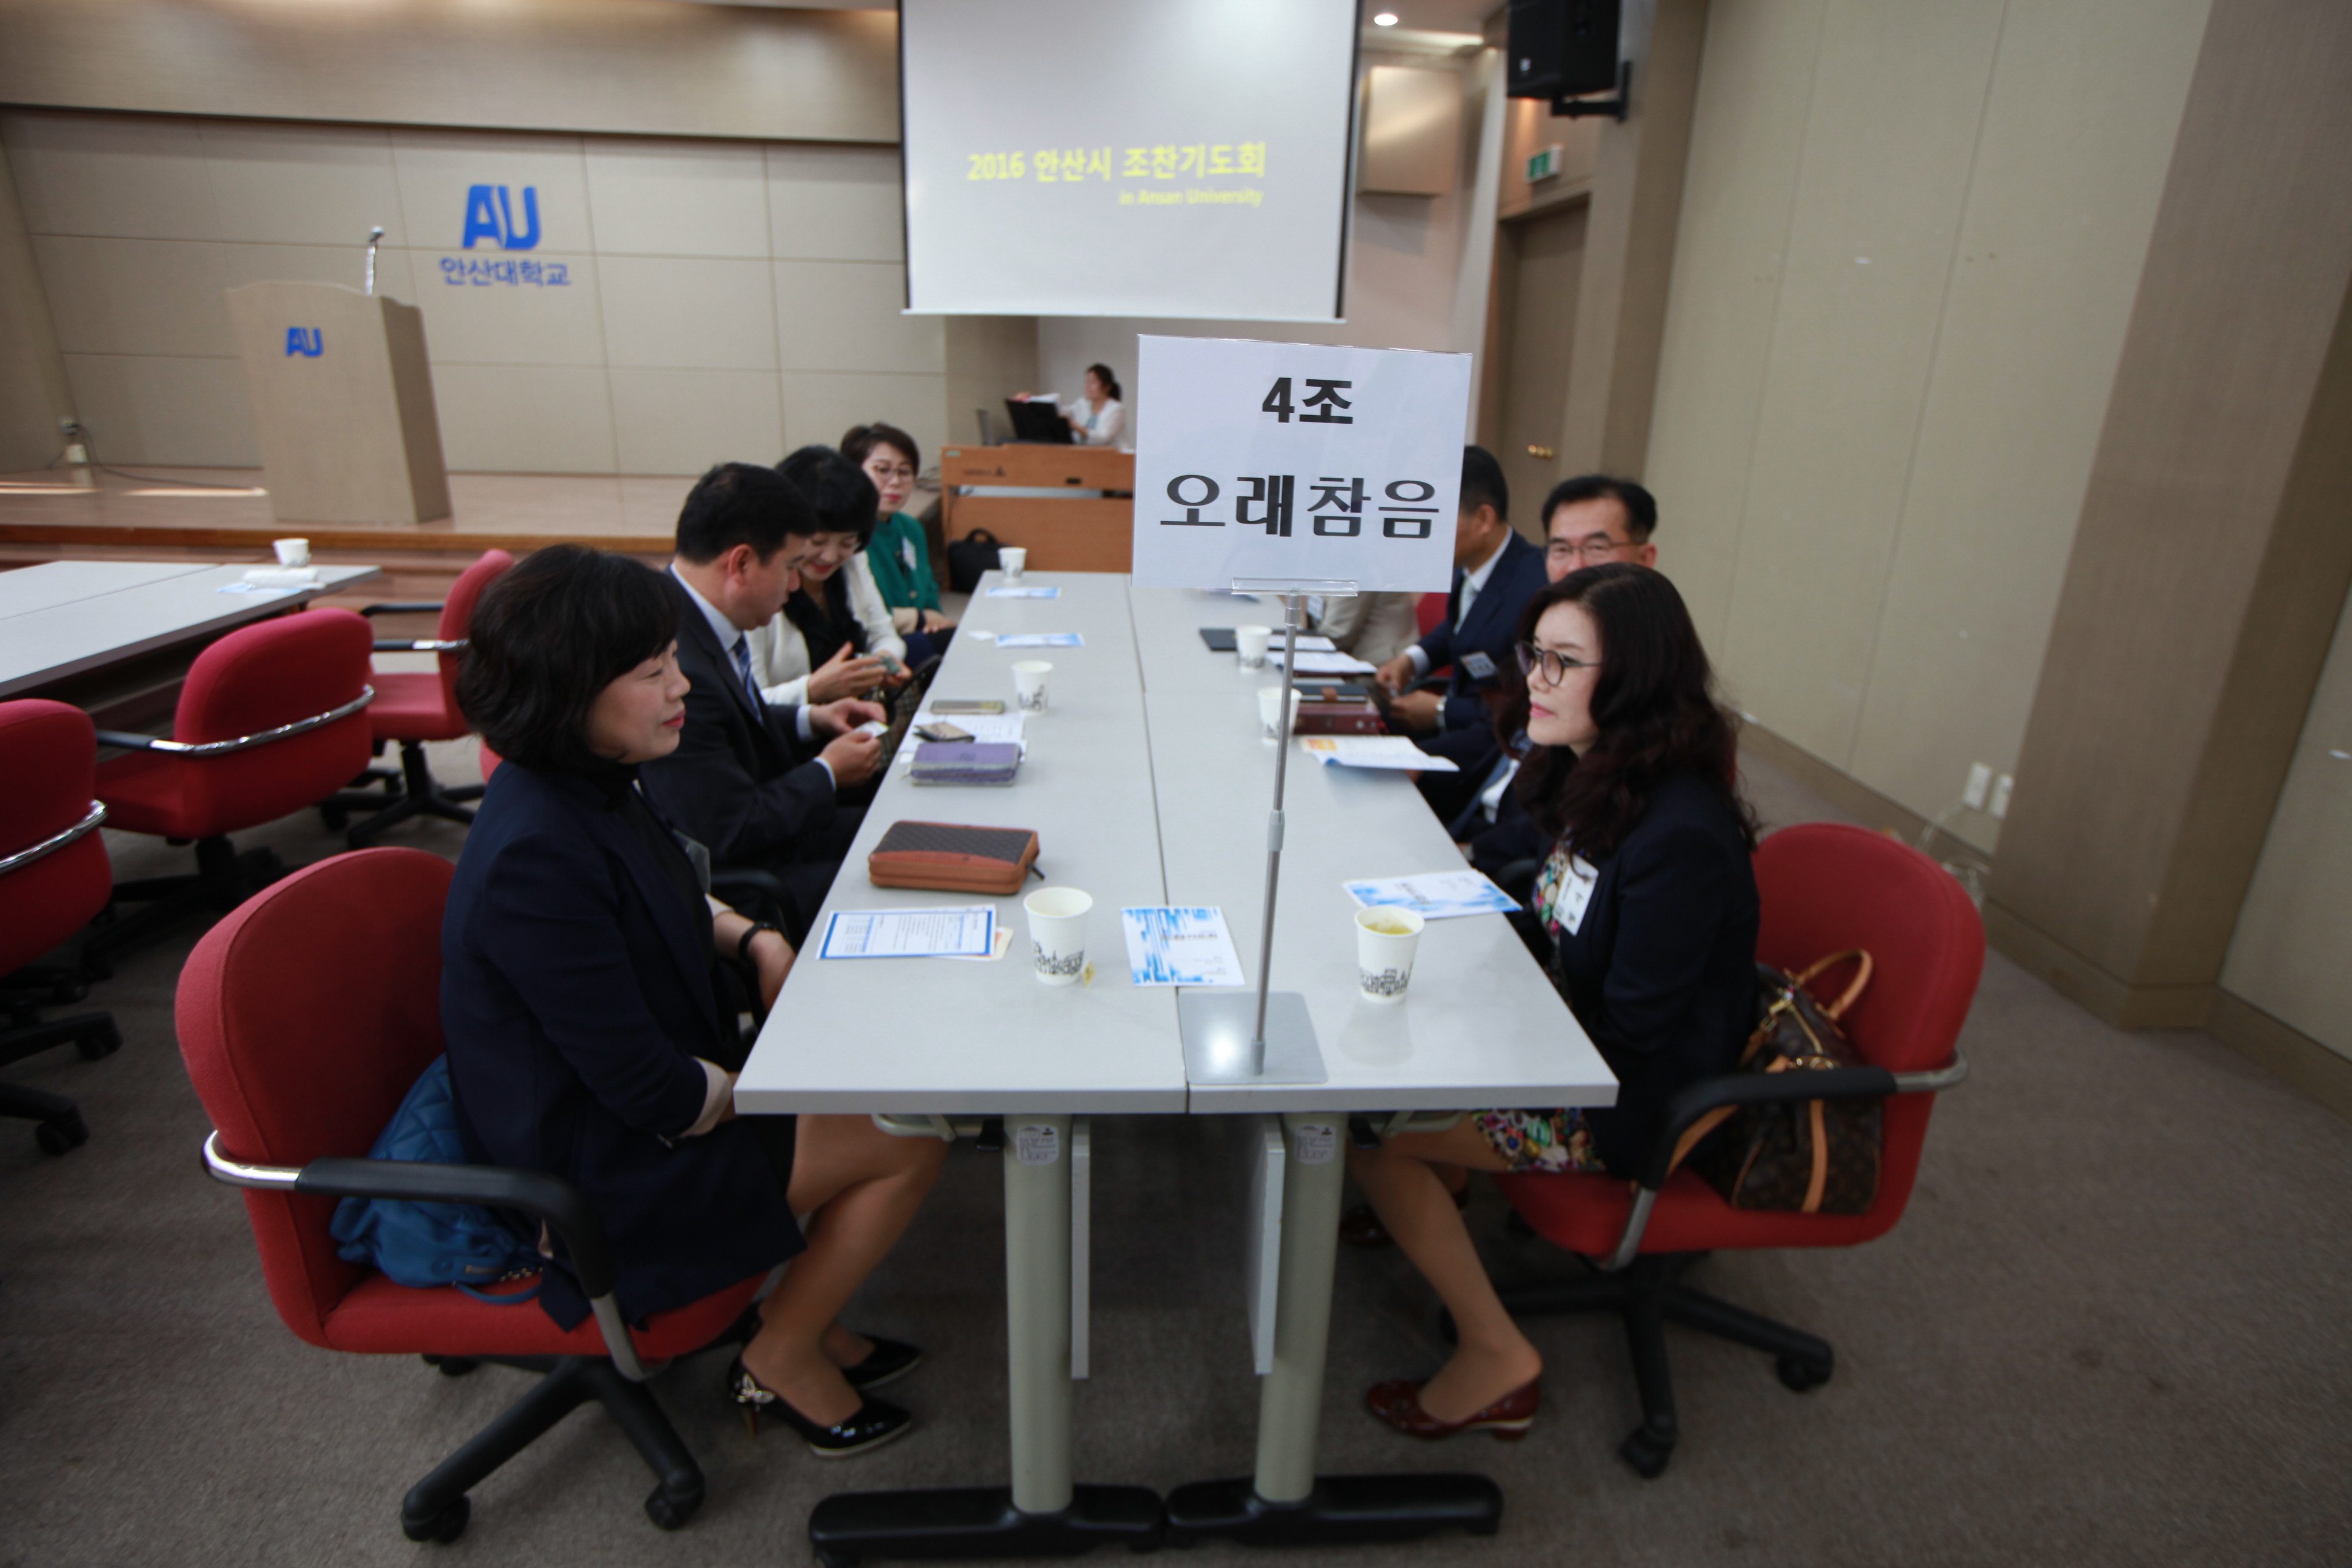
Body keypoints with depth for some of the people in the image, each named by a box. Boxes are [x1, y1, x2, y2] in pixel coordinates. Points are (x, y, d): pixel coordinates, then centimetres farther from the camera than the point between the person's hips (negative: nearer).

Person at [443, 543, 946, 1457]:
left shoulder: (592, 784, -2)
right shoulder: (536, 856, -31)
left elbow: (669, 900, 19)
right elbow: (646, 1087, -28)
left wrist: (753, 939, 1)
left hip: (657, 1085, 9)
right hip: (602, 1167, -9)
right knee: (910, 1140, -9)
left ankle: (809, 1318, 23)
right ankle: (780, 1361, 13)